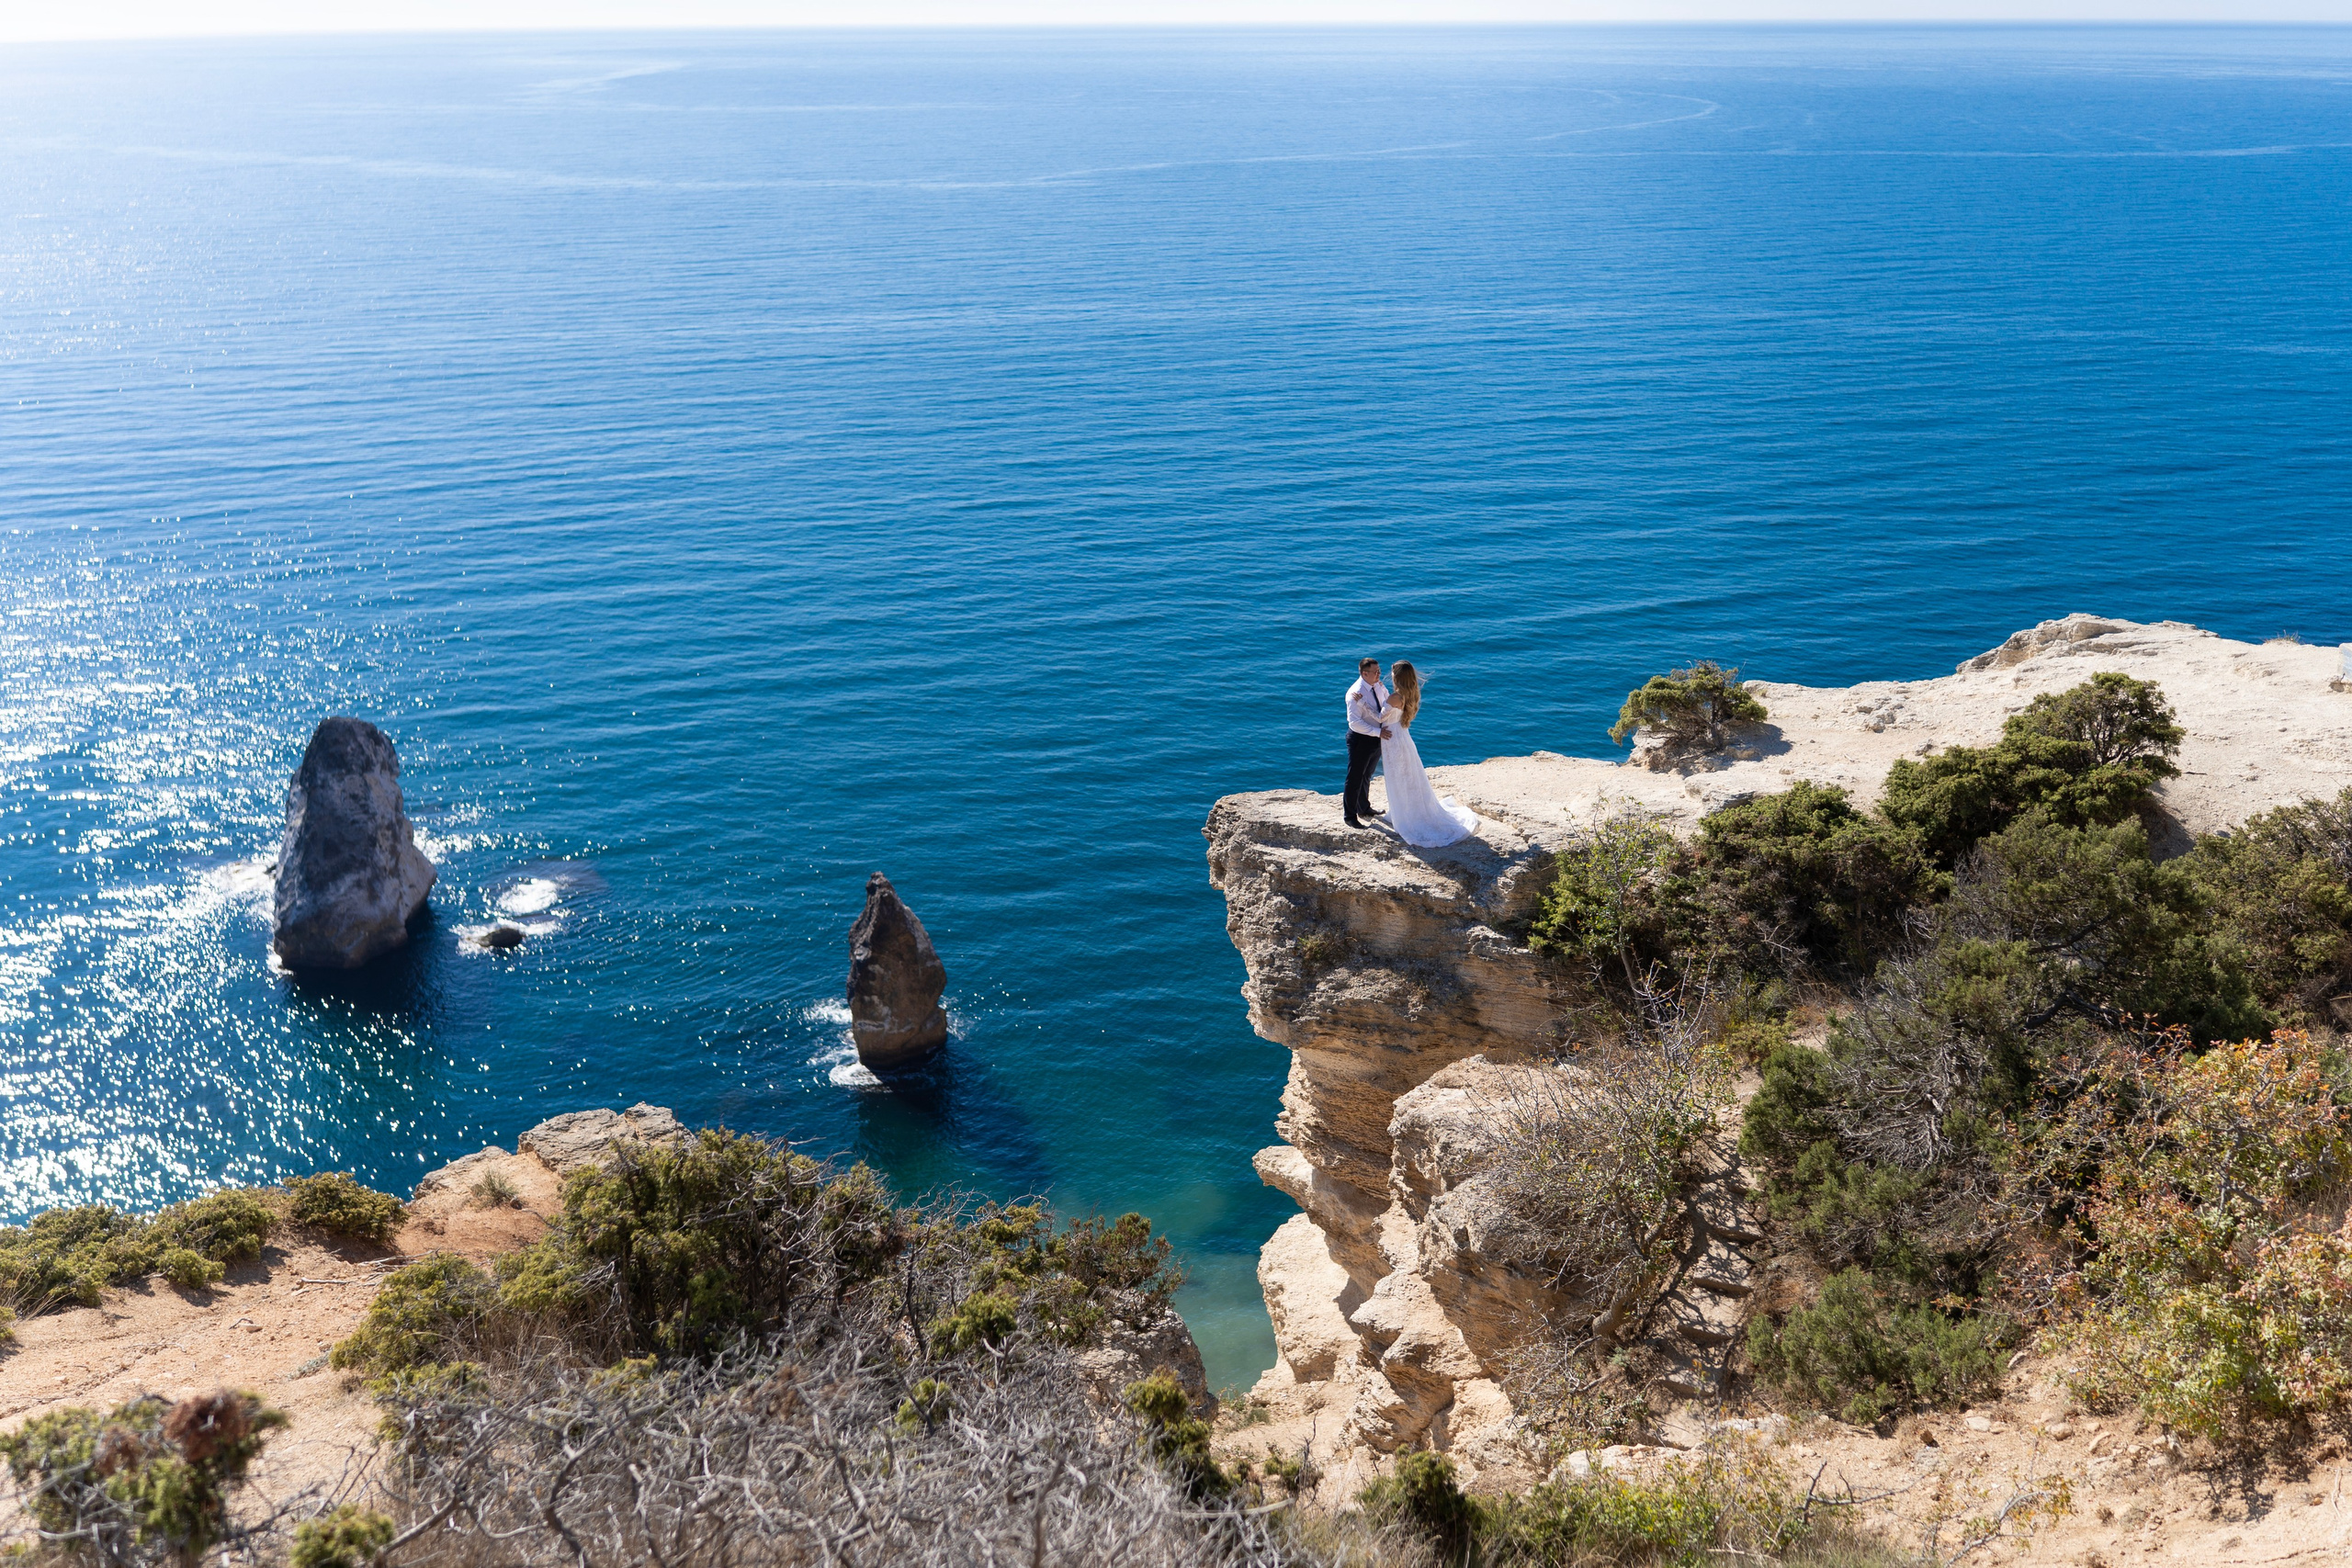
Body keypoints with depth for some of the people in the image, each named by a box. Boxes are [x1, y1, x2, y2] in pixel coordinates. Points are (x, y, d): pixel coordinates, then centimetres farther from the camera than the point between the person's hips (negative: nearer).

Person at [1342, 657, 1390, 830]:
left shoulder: (1379, 686, -1)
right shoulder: (1355, 693, -24)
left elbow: (1388, 704, 14)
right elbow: (1355, 722, -28)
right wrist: (1378, 732, -30)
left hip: (1376, 738, 8)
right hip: (1360, 739, -8)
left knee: (1367, 776, 24)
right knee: (1355, 778, 4)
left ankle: (1364, 808, 41)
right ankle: (1350, 816, 16)